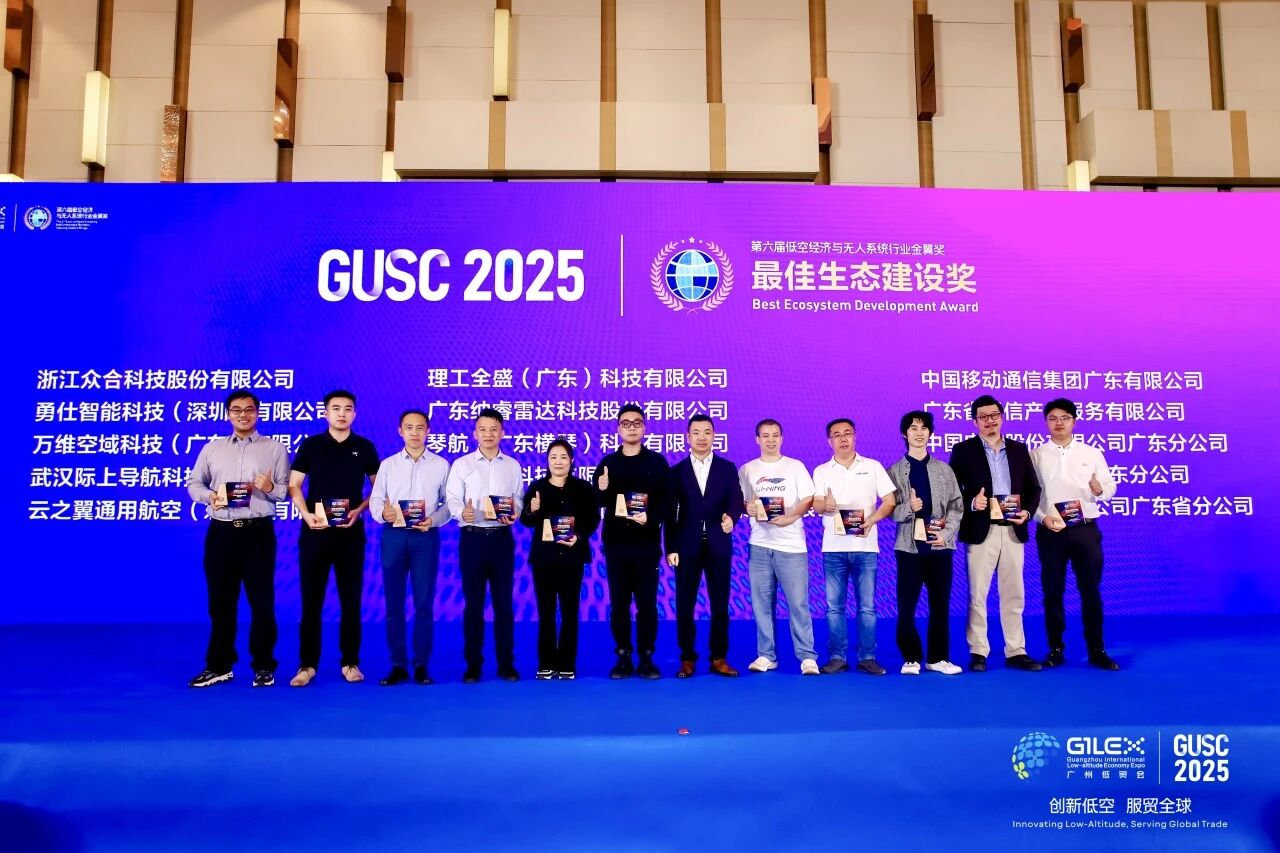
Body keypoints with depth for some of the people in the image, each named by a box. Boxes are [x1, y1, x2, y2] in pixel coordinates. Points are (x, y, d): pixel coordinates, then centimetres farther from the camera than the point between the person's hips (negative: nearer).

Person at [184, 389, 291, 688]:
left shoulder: (275, 448, 5)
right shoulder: (212, 448, 14)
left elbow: (286, 491, 0)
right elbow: (193, 483, 12)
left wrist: (270, 489, -21)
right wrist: (209, 496, -8)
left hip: (258, 531, -3)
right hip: (221, 532, 3)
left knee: (262, 599, 2)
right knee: (220, 600, 8)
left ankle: (264, 666, 12)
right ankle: (219, 665, 19)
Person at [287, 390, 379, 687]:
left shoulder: (365, 447, 5)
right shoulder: (310, 445, 4)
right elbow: (293, 486, 3)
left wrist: (358, 511, -8)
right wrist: (306, 514, -13)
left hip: (351, 532, 0)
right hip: (315, 530, 0)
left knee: (351, 600, 4)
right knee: (311, 599, 3)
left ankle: (350, 662, 14)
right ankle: (307, 664, 12)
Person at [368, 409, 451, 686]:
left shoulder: (441, 465, 5)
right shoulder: (387, 464, 10)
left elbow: (449, 502, 2)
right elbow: (375, 500, 5)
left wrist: (433, 520, -15)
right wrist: (383, 513, -16)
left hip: (426, 537, -1)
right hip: (393, 536, 2)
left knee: (424, 603, 1)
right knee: (393, 603, 5)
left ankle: (421, 665, 11)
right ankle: (397, 665, 13)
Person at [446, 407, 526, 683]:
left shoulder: (513, 466, 10)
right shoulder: (461, 464, 3)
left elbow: (519, 500, 8)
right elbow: (452, 499, -4)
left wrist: (514, 514, -13)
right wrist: (462, 512, -25)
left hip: (502, 538, 2)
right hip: (472, 538, -1)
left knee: (503, 602, 5)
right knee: (473, 603, 4)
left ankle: (506, 664, 14)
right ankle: (473, 665, 14)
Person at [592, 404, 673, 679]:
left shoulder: (657, 462, 3)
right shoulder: (607, 463, 8)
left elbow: (667, 501, -2)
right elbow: (597, 502, 7)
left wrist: (651, 517, -19)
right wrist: (602, 491, -14)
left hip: (647, 542, -2)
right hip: (615, 543, 2)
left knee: (647, 603, 1)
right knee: (619, 603, 5)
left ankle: (646, 658, 11)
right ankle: (623, 657, 14)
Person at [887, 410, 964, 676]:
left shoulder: (944, 469, 10)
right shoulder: (894, 471, 5)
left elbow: (956, 506, 6)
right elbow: (889, 510, 0)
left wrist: (946, 533, -8)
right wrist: (908, 508, -20)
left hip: (940, 545, 2)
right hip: (909, 545, -1)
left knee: (940, 605, 6)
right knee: (906, 606, 0)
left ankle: (937, 658, 18)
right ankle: (911, 658, 13)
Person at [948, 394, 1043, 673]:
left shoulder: (1019, 449, 12)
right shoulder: (963, 450, 2)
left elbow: (1033, 487, 11)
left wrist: (1027, 511, -6)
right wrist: (971, 503, -20)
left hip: (1013, 531, 3)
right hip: (981, 531, -3)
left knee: (1014, 595, 8)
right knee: (977, 594, 1)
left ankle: (1016, 652, 16)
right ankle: (978, 652, 9)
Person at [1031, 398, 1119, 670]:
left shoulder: (1092, 453, 8)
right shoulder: (1036, 456, 4)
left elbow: (1110, 488, 6)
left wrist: (1099, 489, -17)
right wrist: (1043, 517, -17)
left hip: (1085, 529, 1)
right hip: (1050, 531, -1)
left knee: (1091, 590, 4)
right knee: (1052, 591, 5)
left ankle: (1097, 650, 14)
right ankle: (1056, 649, 15)